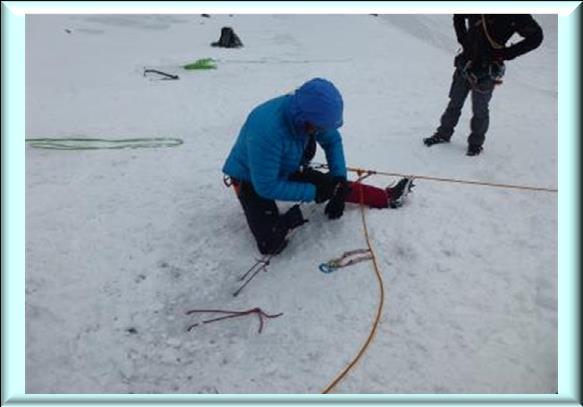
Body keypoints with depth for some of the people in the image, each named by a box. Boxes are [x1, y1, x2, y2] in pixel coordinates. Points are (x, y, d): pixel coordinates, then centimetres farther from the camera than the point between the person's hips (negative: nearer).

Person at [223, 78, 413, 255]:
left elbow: (332, 140, -1)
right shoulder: (267, 131, -40)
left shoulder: (306, 111, -19)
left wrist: (339, 178, -13)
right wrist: (313, 192, -25)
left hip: (285, 170, 6)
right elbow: (266, 186, -33)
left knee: (335, 185, 0)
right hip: (250, 179, -6)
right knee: (271, 243, -23)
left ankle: (386, 197, 18)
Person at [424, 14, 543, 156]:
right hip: (465, 63, 4)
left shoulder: (515, 15, -16)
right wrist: (463, 40, 3)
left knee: (479, 111, 6)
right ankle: (443, 134, 31)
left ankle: (476, 143, 25)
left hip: (486, 71, -4)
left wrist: (506, 53, -15)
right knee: (454, 104, 15)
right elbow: (458, 17, 14)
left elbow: (536, 36, -11)